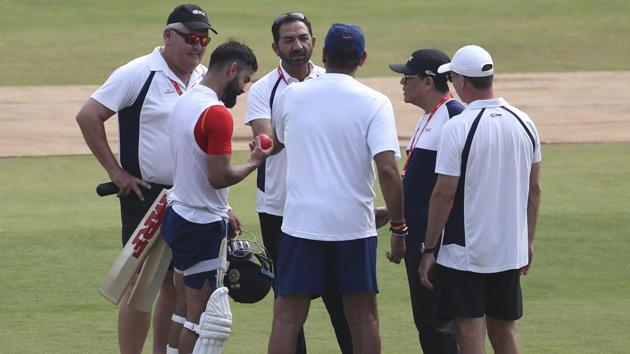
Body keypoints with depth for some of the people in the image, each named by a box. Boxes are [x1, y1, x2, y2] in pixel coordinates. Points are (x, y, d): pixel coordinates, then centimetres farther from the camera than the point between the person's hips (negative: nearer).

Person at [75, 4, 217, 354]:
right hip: (146, 194, -6)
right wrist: (116, 172, -12)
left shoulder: (206, 80, 10)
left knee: (177, 285, 10)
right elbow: (88, 116, -12)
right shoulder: (138, 73, -10)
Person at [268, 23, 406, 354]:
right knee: (363, 317, 10)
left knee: (287, 316, 3)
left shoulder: (292, 95, 3)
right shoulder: (373, 103, -5)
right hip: (355, 224, -1)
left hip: (301, 222, 1)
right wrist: (398, 227, -8)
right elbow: (387, 169, -14)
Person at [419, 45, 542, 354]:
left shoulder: (457, 128, -14)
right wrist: (528, 241, 20)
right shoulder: (524, 123, 4)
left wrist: (428, 249, -6)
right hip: (511, 252, 6)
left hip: (464, 255, -6)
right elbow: (534, 189, 11)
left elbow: (444, 194, -14)